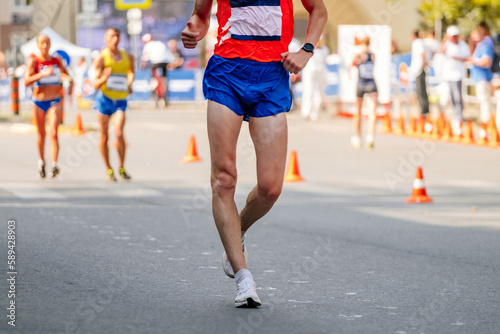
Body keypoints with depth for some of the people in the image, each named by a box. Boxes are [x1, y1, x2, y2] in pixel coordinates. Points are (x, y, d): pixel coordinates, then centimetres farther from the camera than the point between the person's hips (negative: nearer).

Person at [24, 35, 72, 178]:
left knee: (53, 133, -15)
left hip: (54, 102, 0)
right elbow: (26, 81, -19)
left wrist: (69, 79, 1)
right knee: (41, 134, 13)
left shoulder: (57, 61, 2)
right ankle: (41, 161, 35)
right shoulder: (33, 61, -7)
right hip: (38, 103, 0)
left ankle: (54, 165, -25)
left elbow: (65, 72, 23)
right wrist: (42, 74, -31)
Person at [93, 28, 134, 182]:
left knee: (119, 133, -18)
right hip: (105, 98, -1)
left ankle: (122, 168, -2)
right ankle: (109, 170, 18)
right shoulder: (101, 58, -1)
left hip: (120, 100, 1)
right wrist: (104, 77, -27)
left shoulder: (127, 57, 11)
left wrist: (129, 83, 15)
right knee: (104, 136, 3)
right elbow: (96, 85, -7)